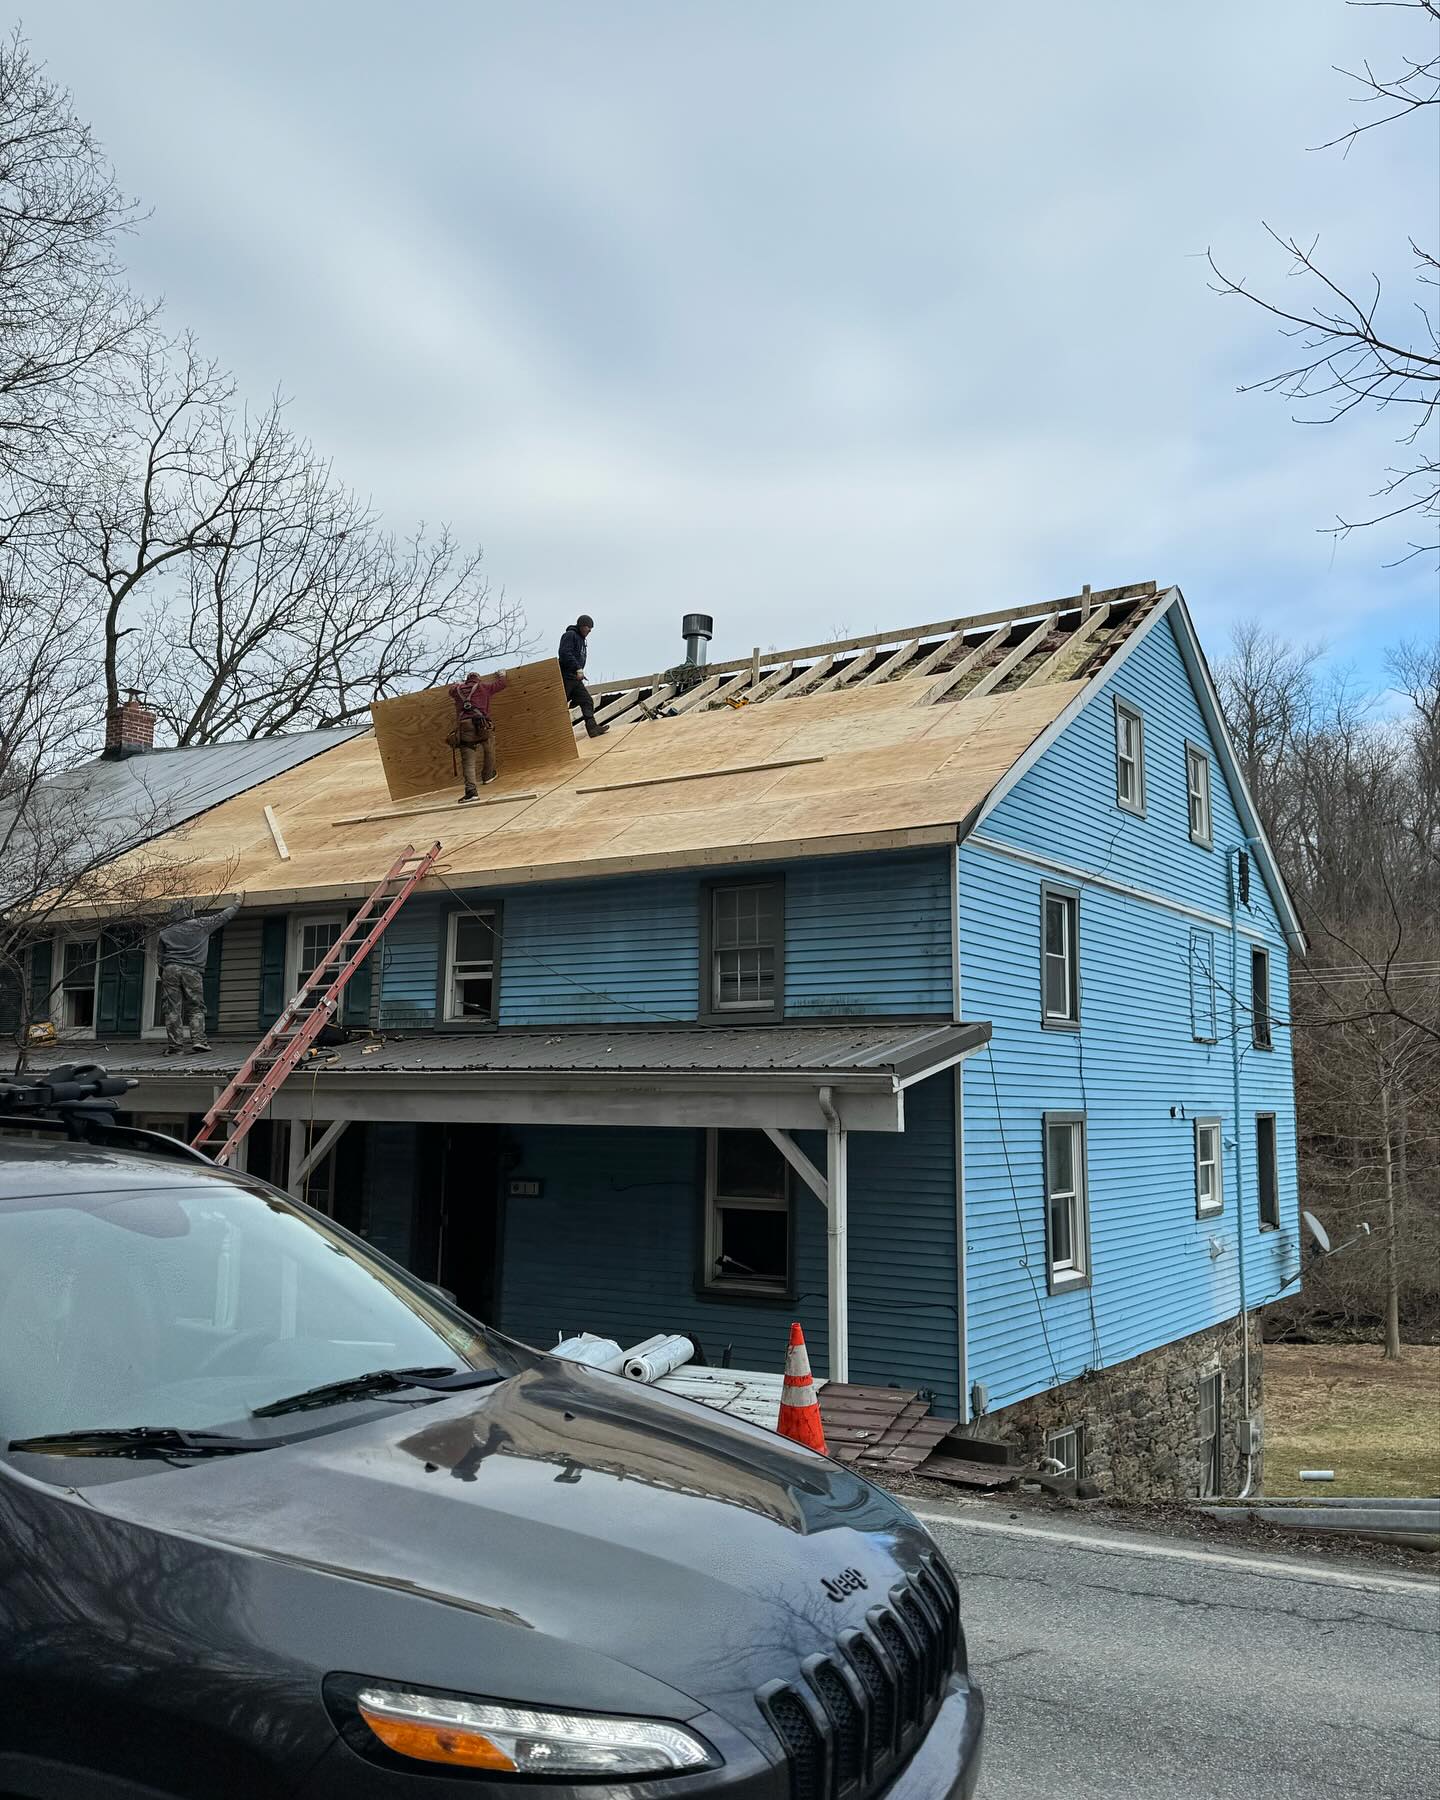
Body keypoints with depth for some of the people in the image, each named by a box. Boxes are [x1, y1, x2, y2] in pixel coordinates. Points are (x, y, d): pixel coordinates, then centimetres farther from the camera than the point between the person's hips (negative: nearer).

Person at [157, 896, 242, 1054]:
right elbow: (222, 917, 17)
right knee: (196, 1008, 5)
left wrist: (162, 976, 23)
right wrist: (237, 904, 32)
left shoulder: (165, 932, 14)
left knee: (172, 1010, 1)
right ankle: (198, 1039, -9)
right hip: (192, 971, -2)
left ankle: (174, 1045, -2)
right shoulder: (200, 925, 6)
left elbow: (161, 958, 15)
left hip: (170, 970, 2)